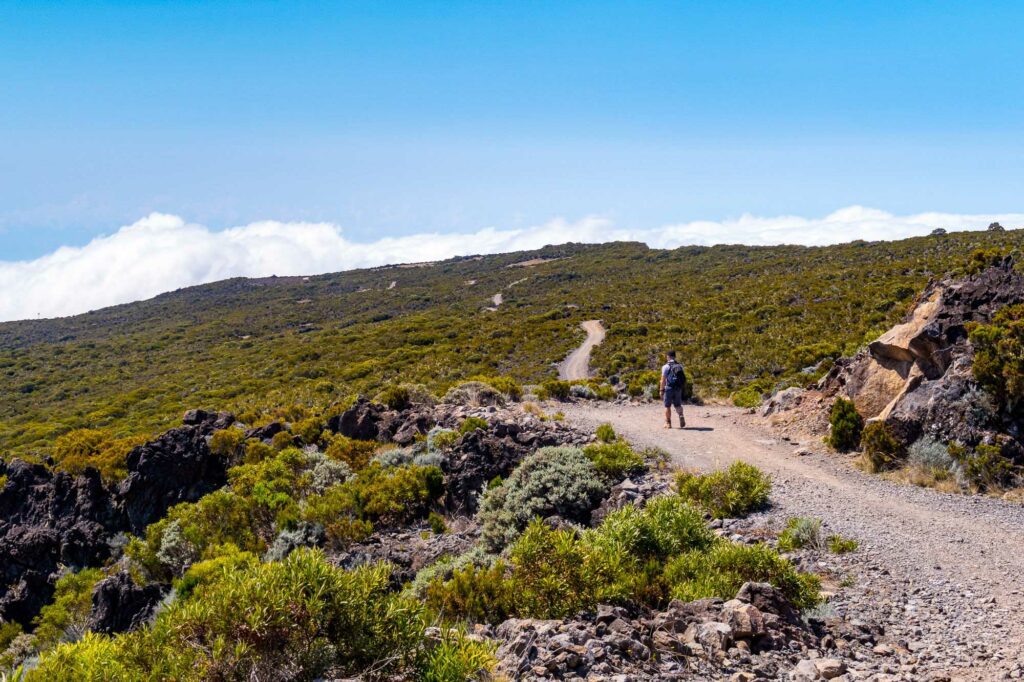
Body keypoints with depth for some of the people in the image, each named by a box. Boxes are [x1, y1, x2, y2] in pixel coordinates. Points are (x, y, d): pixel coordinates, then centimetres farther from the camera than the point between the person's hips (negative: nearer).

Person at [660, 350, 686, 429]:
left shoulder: (666, 366, -7)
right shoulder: (680, 366, 7)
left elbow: (663, 380, -11)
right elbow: (683, 379, 6)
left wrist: (662, 390, -7)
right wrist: (681, 388, 13)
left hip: (669, 388, -4)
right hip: (678, 389, 4)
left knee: (667, 406, 6)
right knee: (678, 405, 14)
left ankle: (668, 423, 9)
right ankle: (681, 416, -12)